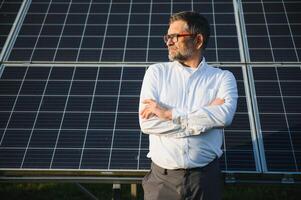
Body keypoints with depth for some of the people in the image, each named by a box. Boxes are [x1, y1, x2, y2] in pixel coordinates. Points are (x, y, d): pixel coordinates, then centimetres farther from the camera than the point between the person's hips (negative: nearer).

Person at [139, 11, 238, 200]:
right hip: (162, 177, 1)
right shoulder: (157, 72, 3)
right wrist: (206, 117, -10)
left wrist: (170, 113, -16)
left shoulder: (223, 77, 2)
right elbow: (147, 123, -9)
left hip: (206, 177, 0)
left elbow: (225, 115, -18)